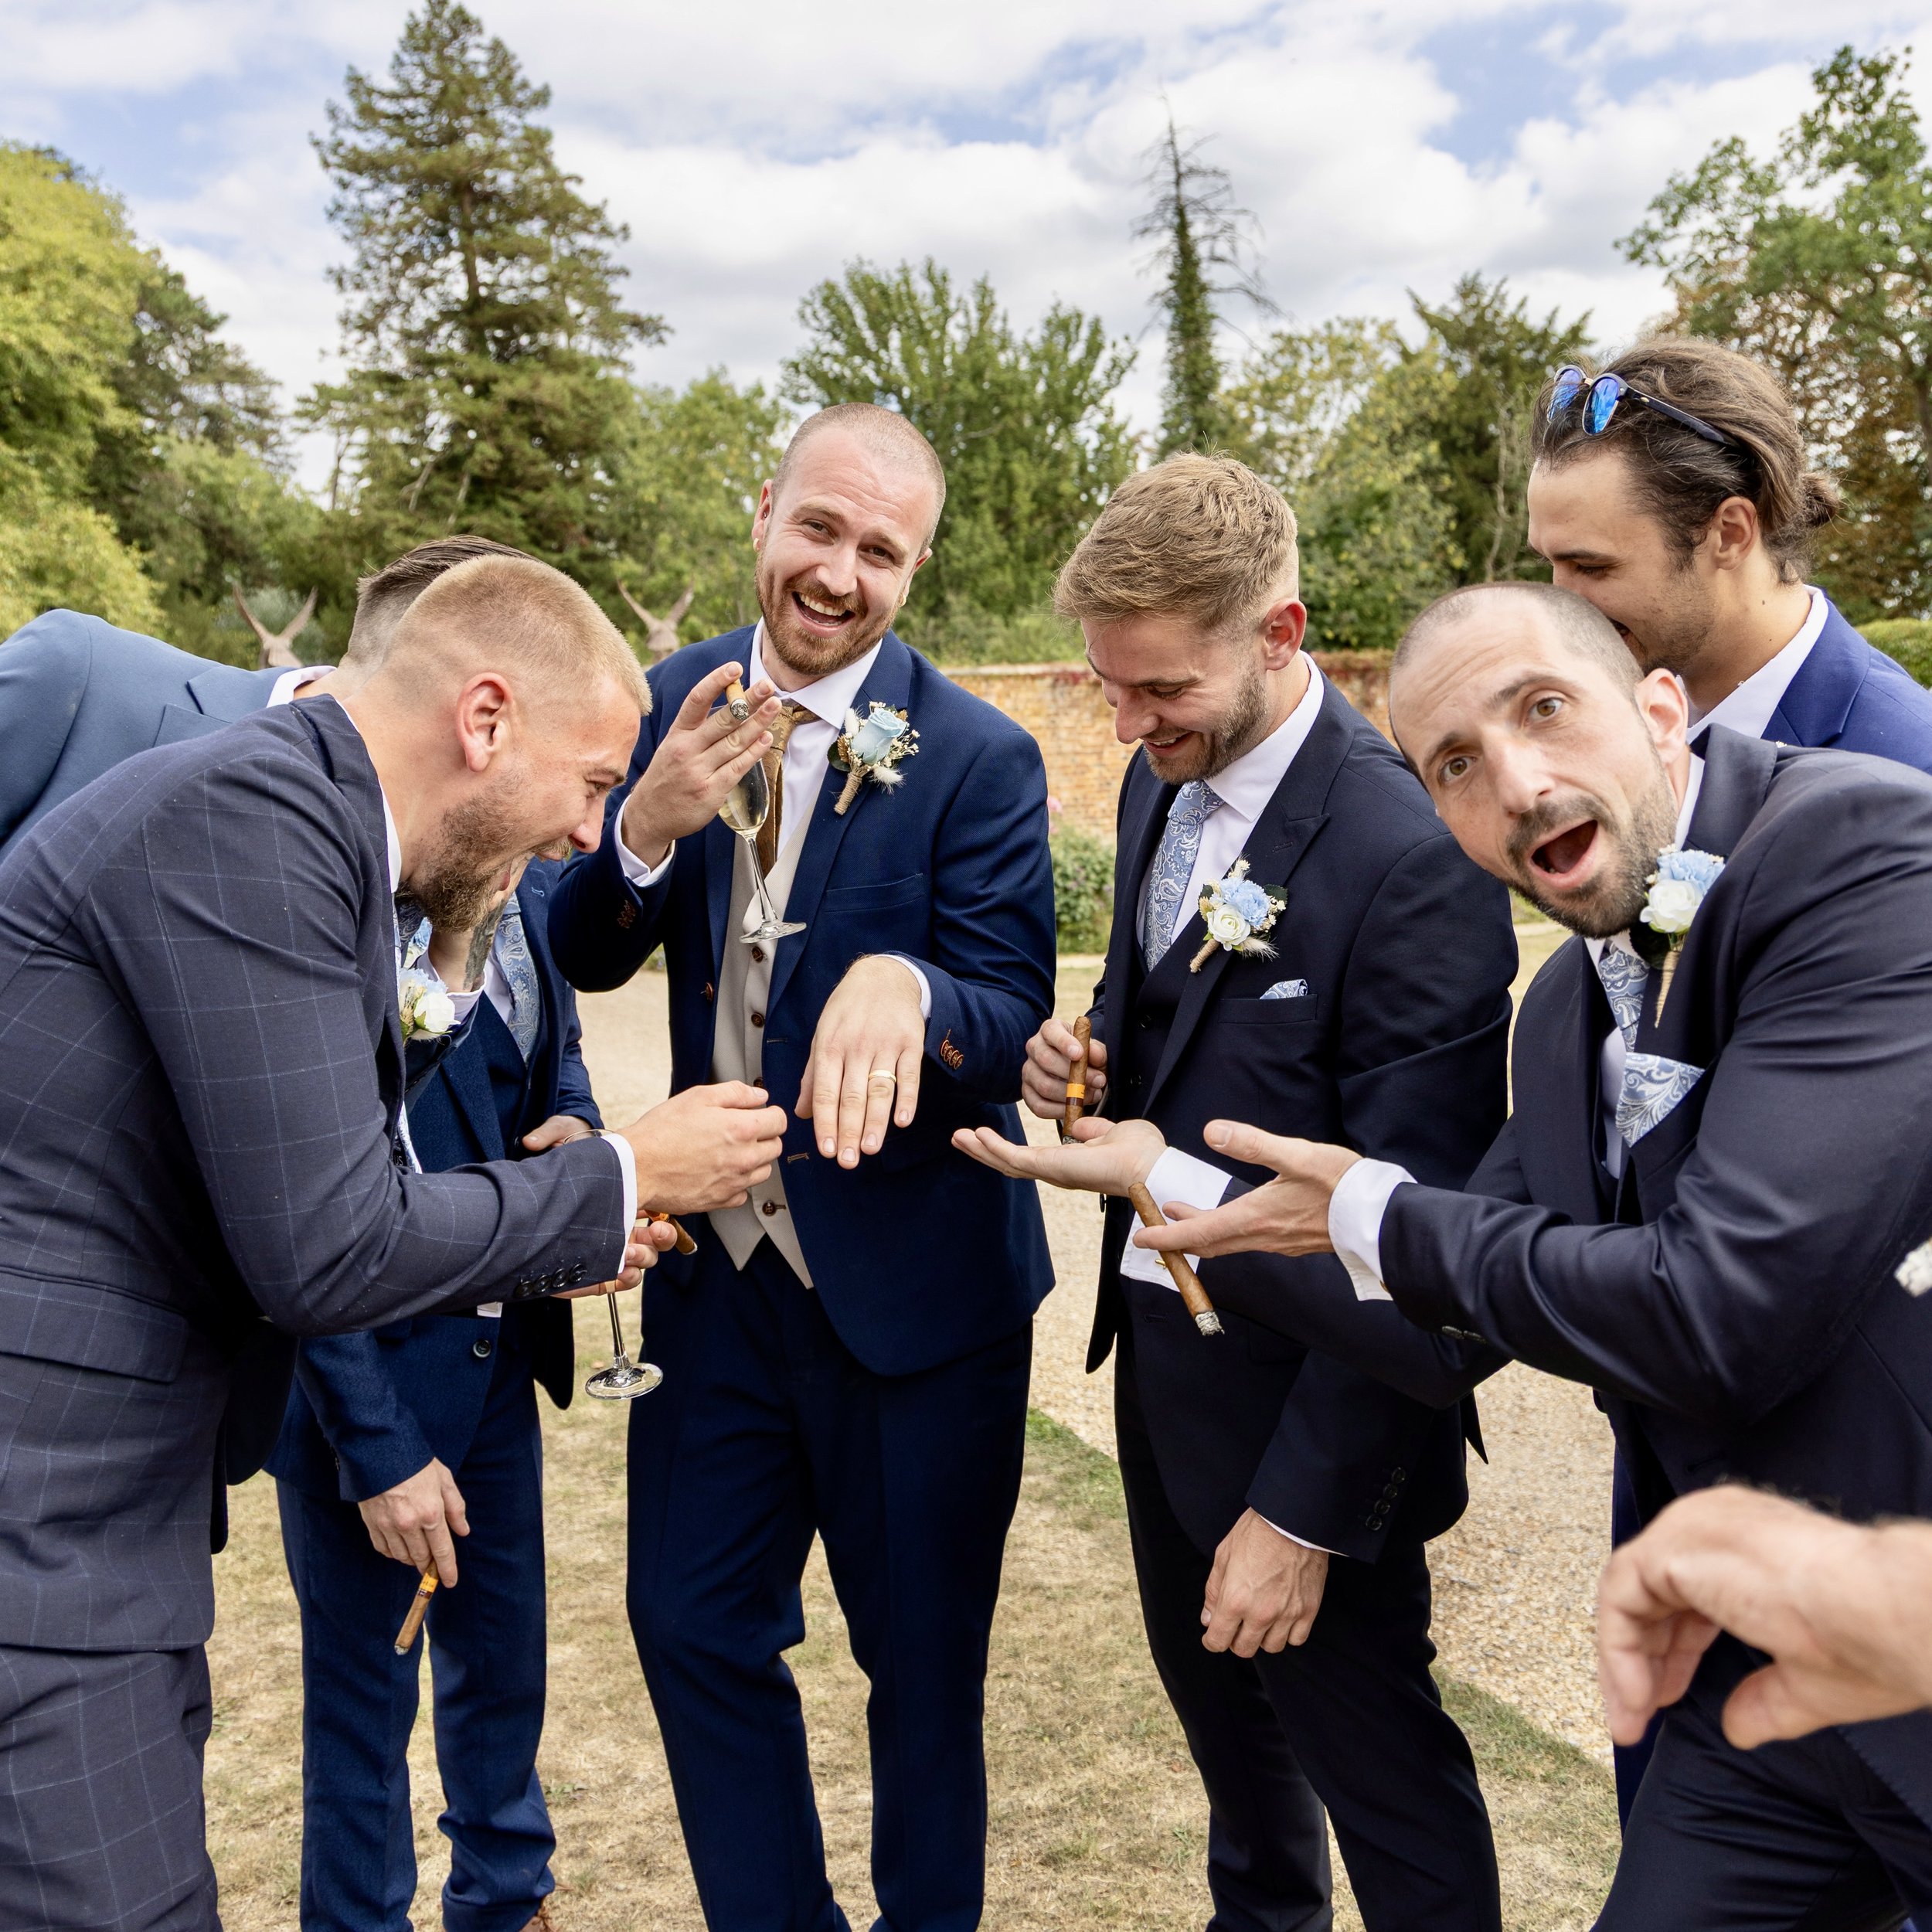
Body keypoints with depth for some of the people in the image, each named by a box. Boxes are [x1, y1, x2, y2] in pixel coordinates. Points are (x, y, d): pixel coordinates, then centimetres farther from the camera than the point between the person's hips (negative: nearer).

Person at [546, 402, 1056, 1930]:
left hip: (910, 1282, -4)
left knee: (924, 1659, 14)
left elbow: (1014, 1028, -19)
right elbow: (589, 959, 1)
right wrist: (649, 824, -19)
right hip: (717, 1264, 5)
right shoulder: (674, 701, 0)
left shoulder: (978, 759, -15)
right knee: (692, 1625, 16)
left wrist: (904, 986, -41)